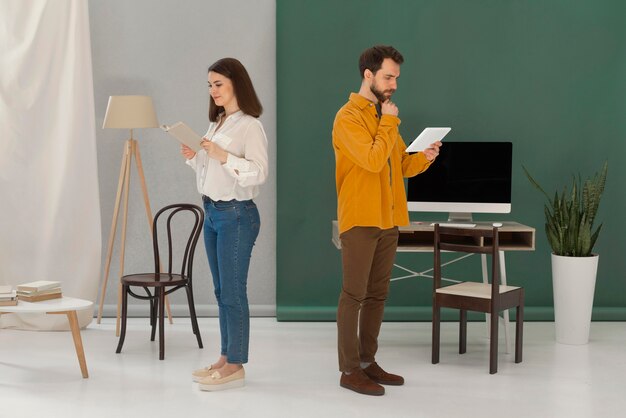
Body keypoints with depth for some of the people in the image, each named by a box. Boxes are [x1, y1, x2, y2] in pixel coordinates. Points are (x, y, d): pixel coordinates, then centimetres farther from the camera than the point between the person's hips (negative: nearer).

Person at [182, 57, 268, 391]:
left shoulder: (249, 126, -11)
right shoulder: (216, 124, 14)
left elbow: (259, 173, -20)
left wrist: (223, 156, -27)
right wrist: (194, 158, 3)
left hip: (236, 215, -9)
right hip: (211, 213, 9)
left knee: (233, 292, -5)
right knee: (221, 291, 13)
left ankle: (235, 367, 2)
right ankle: (226, 358, 21)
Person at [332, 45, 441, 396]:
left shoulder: (384, 114, 16)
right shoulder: (349, 117, -10)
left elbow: (400, 165, 17)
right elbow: (373, 160, -21)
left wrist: (424, 157, -2)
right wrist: (390, 122, -12)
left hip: (388, 220, 8)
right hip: (361, 220, -8)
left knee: (377, 295, 11)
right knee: (355, 295, -4)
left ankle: (368, 361, 20)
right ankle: (349, 370, 2)